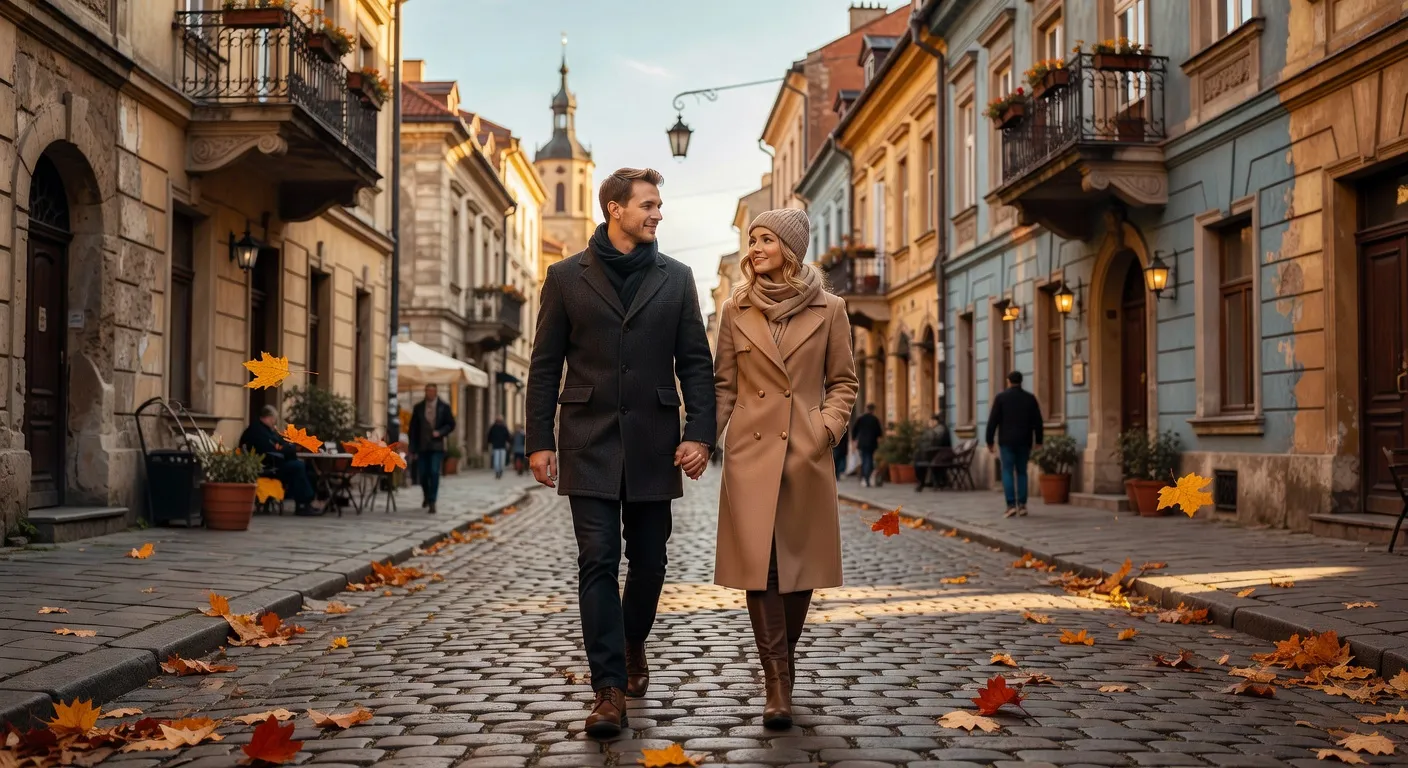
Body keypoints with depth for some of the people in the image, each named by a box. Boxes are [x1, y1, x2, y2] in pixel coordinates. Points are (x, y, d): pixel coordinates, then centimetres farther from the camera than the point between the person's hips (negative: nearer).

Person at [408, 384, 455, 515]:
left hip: (437, 446, -2)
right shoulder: (418, 408, 3)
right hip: (422, 446, 2)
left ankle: (432, 502, -8)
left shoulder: (444, 407, 0)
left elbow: (451, 424, 4)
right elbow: (413, 429, 4)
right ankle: (426, 496, 34)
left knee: (434, 473, -12)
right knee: (422, 474, 6)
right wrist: (413, 448, 0)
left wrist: (440, 432, -14)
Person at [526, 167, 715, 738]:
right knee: (598, 562, -5)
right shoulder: (567, 277, 5)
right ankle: (609, 690, -2)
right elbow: (545, 364, 5)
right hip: (590, 443, -2)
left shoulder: (675, 278, 8)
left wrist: (699, 433, -5)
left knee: (648, 561, 10)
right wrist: (539, 441, -1)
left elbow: (695, 362, 6)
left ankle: (633, 646, 37)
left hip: (653, 443, 2)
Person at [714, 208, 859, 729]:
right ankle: (778, 685, -3)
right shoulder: (737, 310, 7)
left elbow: (843, 382, 8)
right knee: (758, 563, -8)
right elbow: (723, 384, 9)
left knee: (802, 565, 6)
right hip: (751, 452, 0)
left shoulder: (828, 310, 4)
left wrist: (828, 429, -8)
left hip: (806, 453, 0)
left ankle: (783, 667, 27)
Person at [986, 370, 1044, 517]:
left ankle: (1011, 505, -12)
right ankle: (1022, 505, 5)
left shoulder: (1001, 397, -2)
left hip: (1007, 441, -2)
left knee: (1008, 472, -2)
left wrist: (989, 441, 1)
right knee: (1021, 472, 11)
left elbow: (993, 421, -5)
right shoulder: (1030, 398, 5)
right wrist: (1038, 441, 9)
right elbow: (1037, 421, 3)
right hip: (1024, 442, 3)